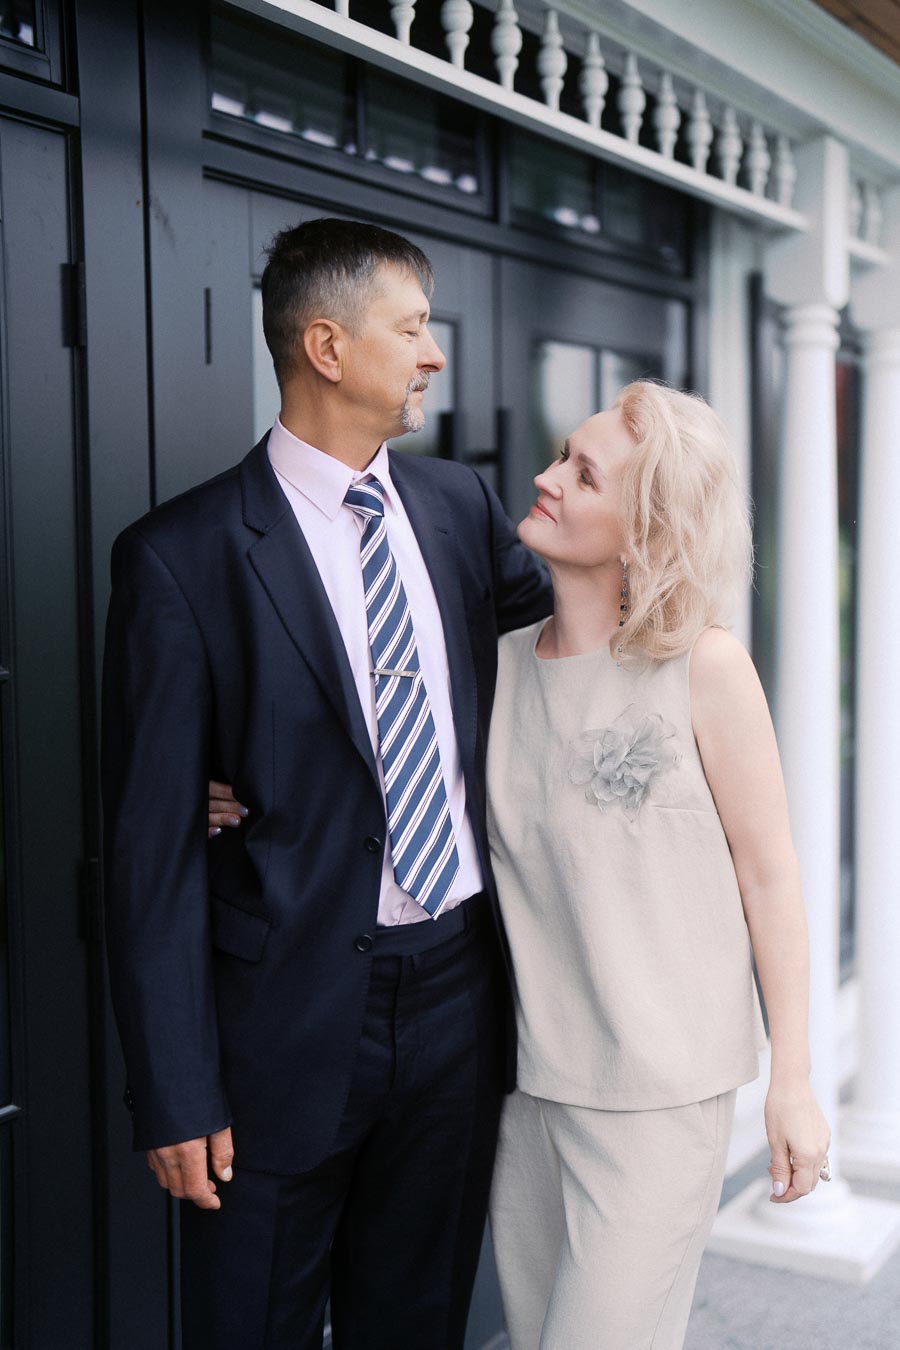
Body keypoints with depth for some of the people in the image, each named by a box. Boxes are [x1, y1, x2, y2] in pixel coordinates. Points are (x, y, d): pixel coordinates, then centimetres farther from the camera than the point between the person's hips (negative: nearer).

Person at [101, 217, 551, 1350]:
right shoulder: (181, 556, -13)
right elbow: (152, 842, -13)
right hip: (290, 1017, -5)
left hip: (458, 991, 5)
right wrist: (175, 1093, -13)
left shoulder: (461, 506, 4)